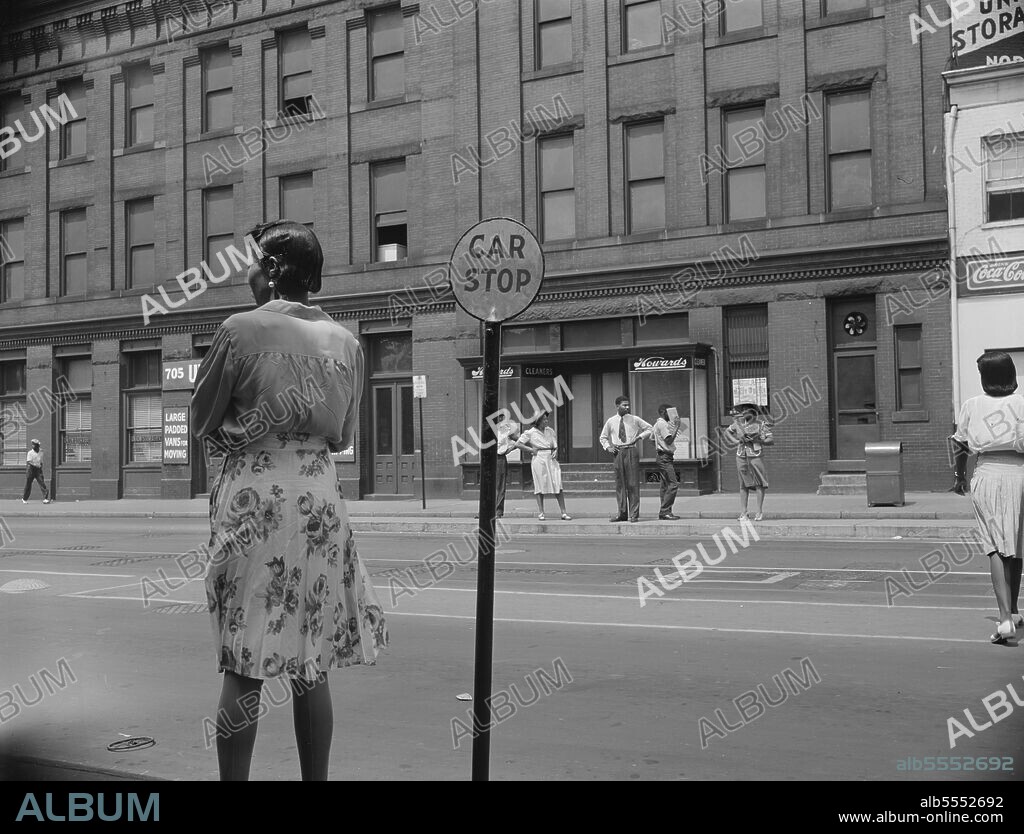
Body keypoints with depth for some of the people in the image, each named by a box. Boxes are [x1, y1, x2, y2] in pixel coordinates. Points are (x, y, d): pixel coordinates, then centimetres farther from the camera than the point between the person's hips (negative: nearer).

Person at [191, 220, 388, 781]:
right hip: (319, 496, 3)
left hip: (251, 492, -3)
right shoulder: (346, 342, 5)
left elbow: (201, 423, 4)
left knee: (245, 663, 3)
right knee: (311, 663, 12)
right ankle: (316, 777, 19)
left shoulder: (241, 329, -6)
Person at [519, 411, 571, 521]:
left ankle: (563, 513, -5)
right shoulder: (530, 433, 0)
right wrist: (531, 449, -5)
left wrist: (555, 452, 3)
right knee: (540, 487, 1)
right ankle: (540, 512, 8)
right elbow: (519, 444, 3)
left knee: (558, 486, -4)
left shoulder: (550, 431, 12)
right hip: (539, 460, -3)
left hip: (551, 459, 3)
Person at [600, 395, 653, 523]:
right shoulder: (610, 422, 8)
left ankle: (634, 514, -1)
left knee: (633, 483, -5)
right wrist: (608, 447, 3)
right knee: (620, 484, 4)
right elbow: (603, 437, 20)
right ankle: (622, 513, 11)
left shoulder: (634, 420, 4)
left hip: (631, 451, -2)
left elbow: (650, 428, 13)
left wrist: (639, 437, 0)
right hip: (617, 452, 2)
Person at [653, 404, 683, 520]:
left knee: (666, 485, 10)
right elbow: (669, 440, -19)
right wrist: (677, 427, -15)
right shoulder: (662, 424, -13)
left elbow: (653, 440, 24)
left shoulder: (658, 423, 19)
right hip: (665, 457, -11)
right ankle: (665, 511, -15)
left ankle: (665, 512, 10)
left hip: (664, 458, 11)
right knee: (673, 484, -14)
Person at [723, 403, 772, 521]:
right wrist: (735, 441, 8)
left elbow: (771, 440, -5)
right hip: (741, 457, 4)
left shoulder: (760, 424, -3)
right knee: (743, 485, 6)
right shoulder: (738, 423, 9)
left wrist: (758, 440, -18)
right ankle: (743, 513, 8)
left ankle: (760, 511, 2)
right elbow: (727, 432, 25)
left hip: (755, 457, -3)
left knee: (759, 484, -4)